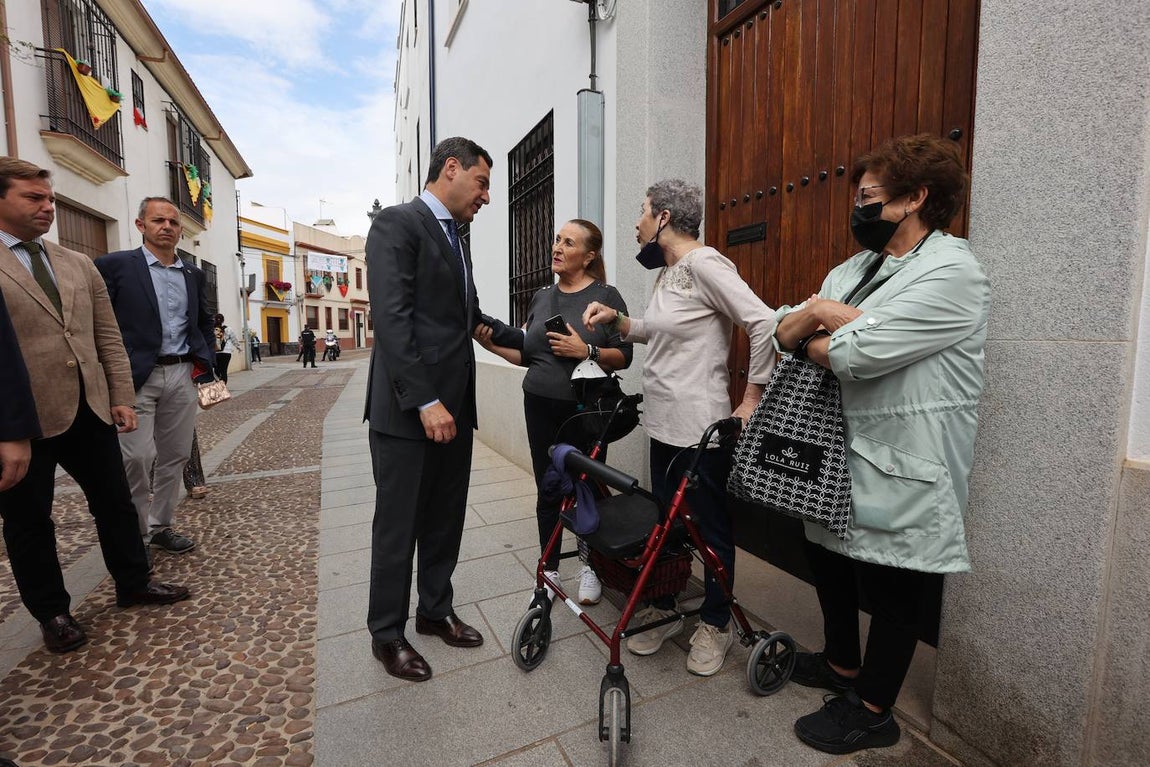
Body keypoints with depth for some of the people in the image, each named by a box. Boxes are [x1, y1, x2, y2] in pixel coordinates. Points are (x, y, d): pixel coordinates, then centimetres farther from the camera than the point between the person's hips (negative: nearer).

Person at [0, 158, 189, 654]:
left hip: (90, 409, 5)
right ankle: (52, 612, 28)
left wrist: (122, 398, 6)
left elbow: (108, 337, 11)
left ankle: (133, 584, 30)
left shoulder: (79, 265, 12)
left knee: (115, 502, 14)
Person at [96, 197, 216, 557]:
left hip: (182, 375, 5)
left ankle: (160, 525, 24)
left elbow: (205, 323, 22)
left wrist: (206, 361, 10)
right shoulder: (114, 265, -1)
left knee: (174, 456, 9)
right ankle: (134, 534, 13)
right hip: (135, 377, -4)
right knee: (137, 458, -6)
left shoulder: (193, 274, 13)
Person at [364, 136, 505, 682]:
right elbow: (391, 318, -17)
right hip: (407, 410, -8)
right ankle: (387, 635, 27)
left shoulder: (456, 239, 19)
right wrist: (425, 401, -21)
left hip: (454, 409, 8)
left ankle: (435, 610, 36)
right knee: (398, 527, 7)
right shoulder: (397, 223, -7)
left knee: (445, 521, 17)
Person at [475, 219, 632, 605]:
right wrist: (494, 345, -1)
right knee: (548, 490, 8)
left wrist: (586, 350, -21)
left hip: (586, 410, -3)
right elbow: (528, 355, 13)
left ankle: (590, 567, 28)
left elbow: (624, 356, -6)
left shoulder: (606, 296, -3)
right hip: (541, 407, 4)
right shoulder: (541, 297, 11)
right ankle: (550, 570, 25)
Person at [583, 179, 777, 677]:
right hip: (664, 423, 9)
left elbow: (765, 324, -20)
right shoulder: (668, 272, 12)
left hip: (700, 428, -9)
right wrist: (615, 319, 5)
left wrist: (751, 400, -16)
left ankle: (715, 624, 31)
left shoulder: (704, 263, -15)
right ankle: (664, 610, 37)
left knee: (711, 527, 10)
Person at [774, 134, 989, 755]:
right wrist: (821, 313, -15)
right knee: (826, 560, 21)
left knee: (889, 589, 9)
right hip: (838, 454, 8)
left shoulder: (952, 273, -15)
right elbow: (781, 333, 3)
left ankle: (871, 712, 32)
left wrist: (819, 326, -8)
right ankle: (842, 664, 47)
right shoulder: (853, 269, 11)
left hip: (898, 470, -8)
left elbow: (856, 354, -27)